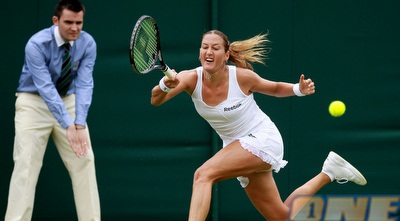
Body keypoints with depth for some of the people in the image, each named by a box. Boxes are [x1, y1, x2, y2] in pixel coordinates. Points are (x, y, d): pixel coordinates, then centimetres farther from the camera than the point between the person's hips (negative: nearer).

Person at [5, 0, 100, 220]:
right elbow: (46, 88, -31)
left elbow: (84, 84, -20)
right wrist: (68, 126, -38)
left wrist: (80, 124, -33)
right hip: (34, 102, -4)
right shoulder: (37, 44, -25)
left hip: (68, 100, 4)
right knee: (26, 165, -12)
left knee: (84, 160, -2)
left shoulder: (87, 44, -13)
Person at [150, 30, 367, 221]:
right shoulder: (191, 78, -12)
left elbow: (276, 88, 4)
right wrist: (164, 86, -51)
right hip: (238, 147, 5)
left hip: (262, 140, -5)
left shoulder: (242, 77, -17)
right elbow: (156, 100, -29)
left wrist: (299, 89, -17)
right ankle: (328, 172, 30)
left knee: (204, 174, -27)